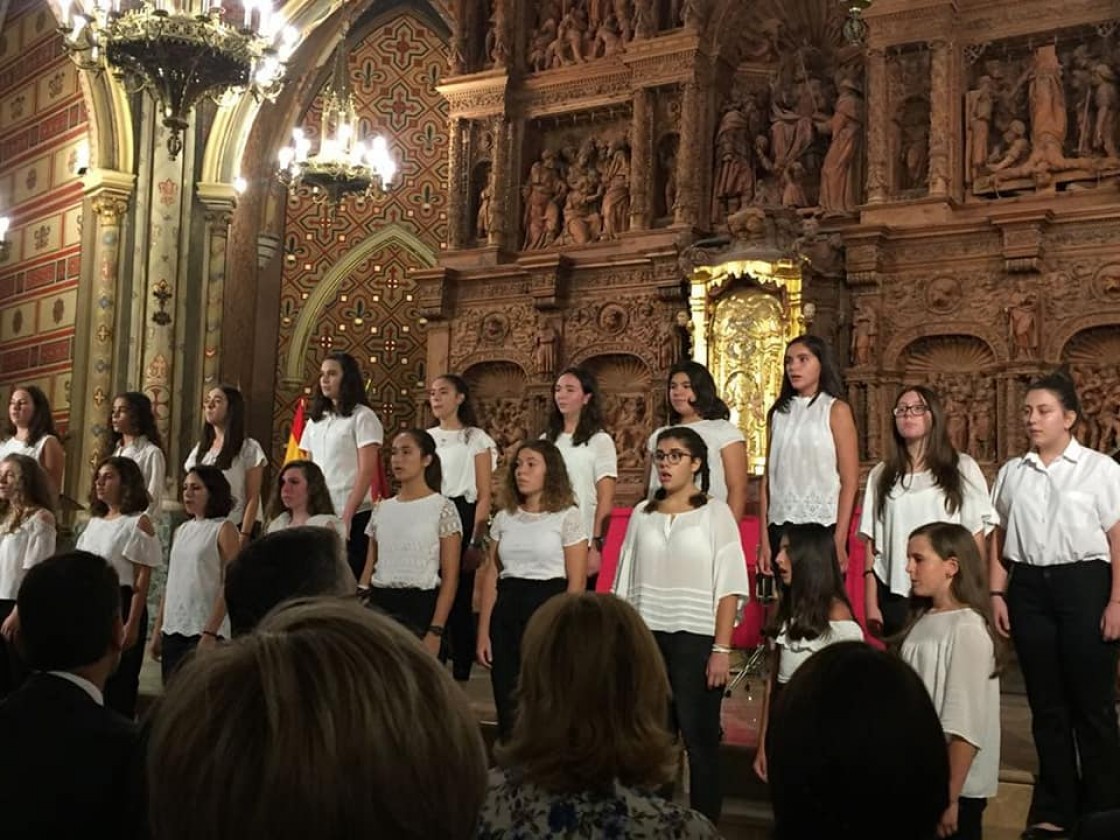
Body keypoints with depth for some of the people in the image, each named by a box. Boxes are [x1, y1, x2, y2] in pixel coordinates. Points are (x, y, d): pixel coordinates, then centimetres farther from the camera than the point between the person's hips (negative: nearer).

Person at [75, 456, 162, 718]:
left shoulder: (138, 522, -6)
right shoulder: (94, 522, 14)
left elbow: (143, 579, -11)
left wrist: (132, 624, -16)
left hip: (121, 605, -6)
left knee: (118, 684, -1)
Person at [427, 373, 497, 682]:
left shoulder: (475, 439, 1)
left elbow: (484, 497, -3)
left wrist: (476, 542, -12)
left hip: (461, 518, -4)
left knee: (460, 596, -3)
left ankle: (461, 676, 6)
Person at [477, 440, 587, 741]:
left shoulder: (567, 517, -4)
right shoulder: (504, 517, 10)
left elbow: (577, 581, -6)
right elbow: (490, 576, 10)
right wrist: (483, 632, 5)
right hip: (507, 613, 5)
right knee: (507, 706, 7)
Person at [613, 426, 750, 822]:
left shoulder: (715, 512, 1)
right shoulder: (642, 514, 10)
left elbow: (728, 586, -5)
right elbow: (626, 585, 12)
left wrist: (722, 648, -12)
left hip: (696, 638, -3)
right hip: (647, 637, 3)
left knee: (699, 738, 0)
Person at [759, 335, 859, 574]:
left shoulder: (836, 410, 1)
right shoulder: (778, 413, 11)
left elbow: (850, 481, -4)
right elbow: (768, 478, 9)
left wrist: (840, 541, -12)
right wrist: (764, 540, 3)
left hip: (822, 526, -3)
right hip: (781, 527, 4)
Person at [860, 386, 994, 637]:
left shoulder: (963, 468, 5)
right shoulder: (881, 474, 10)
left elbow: (976, 535, 4)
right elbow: (872, 542, 7)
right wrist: (871, 603, 2)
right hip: (895, 593, 2)